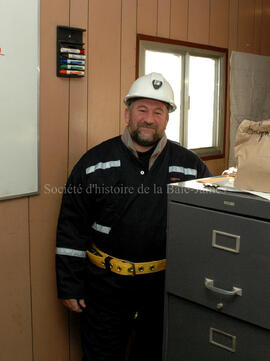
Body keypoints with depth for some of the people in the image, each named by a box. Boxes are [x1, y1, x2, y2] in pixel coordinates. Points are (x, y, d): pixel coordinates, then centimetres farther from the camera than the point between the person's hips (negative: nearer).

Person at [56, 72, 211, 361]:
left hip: (166, 282, 2)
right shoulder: (94, 162, -4)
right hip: (106, 282, -1)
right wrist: (70, 287, -3)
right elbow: (71, 229, -2)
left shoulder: (190, 166, -2)